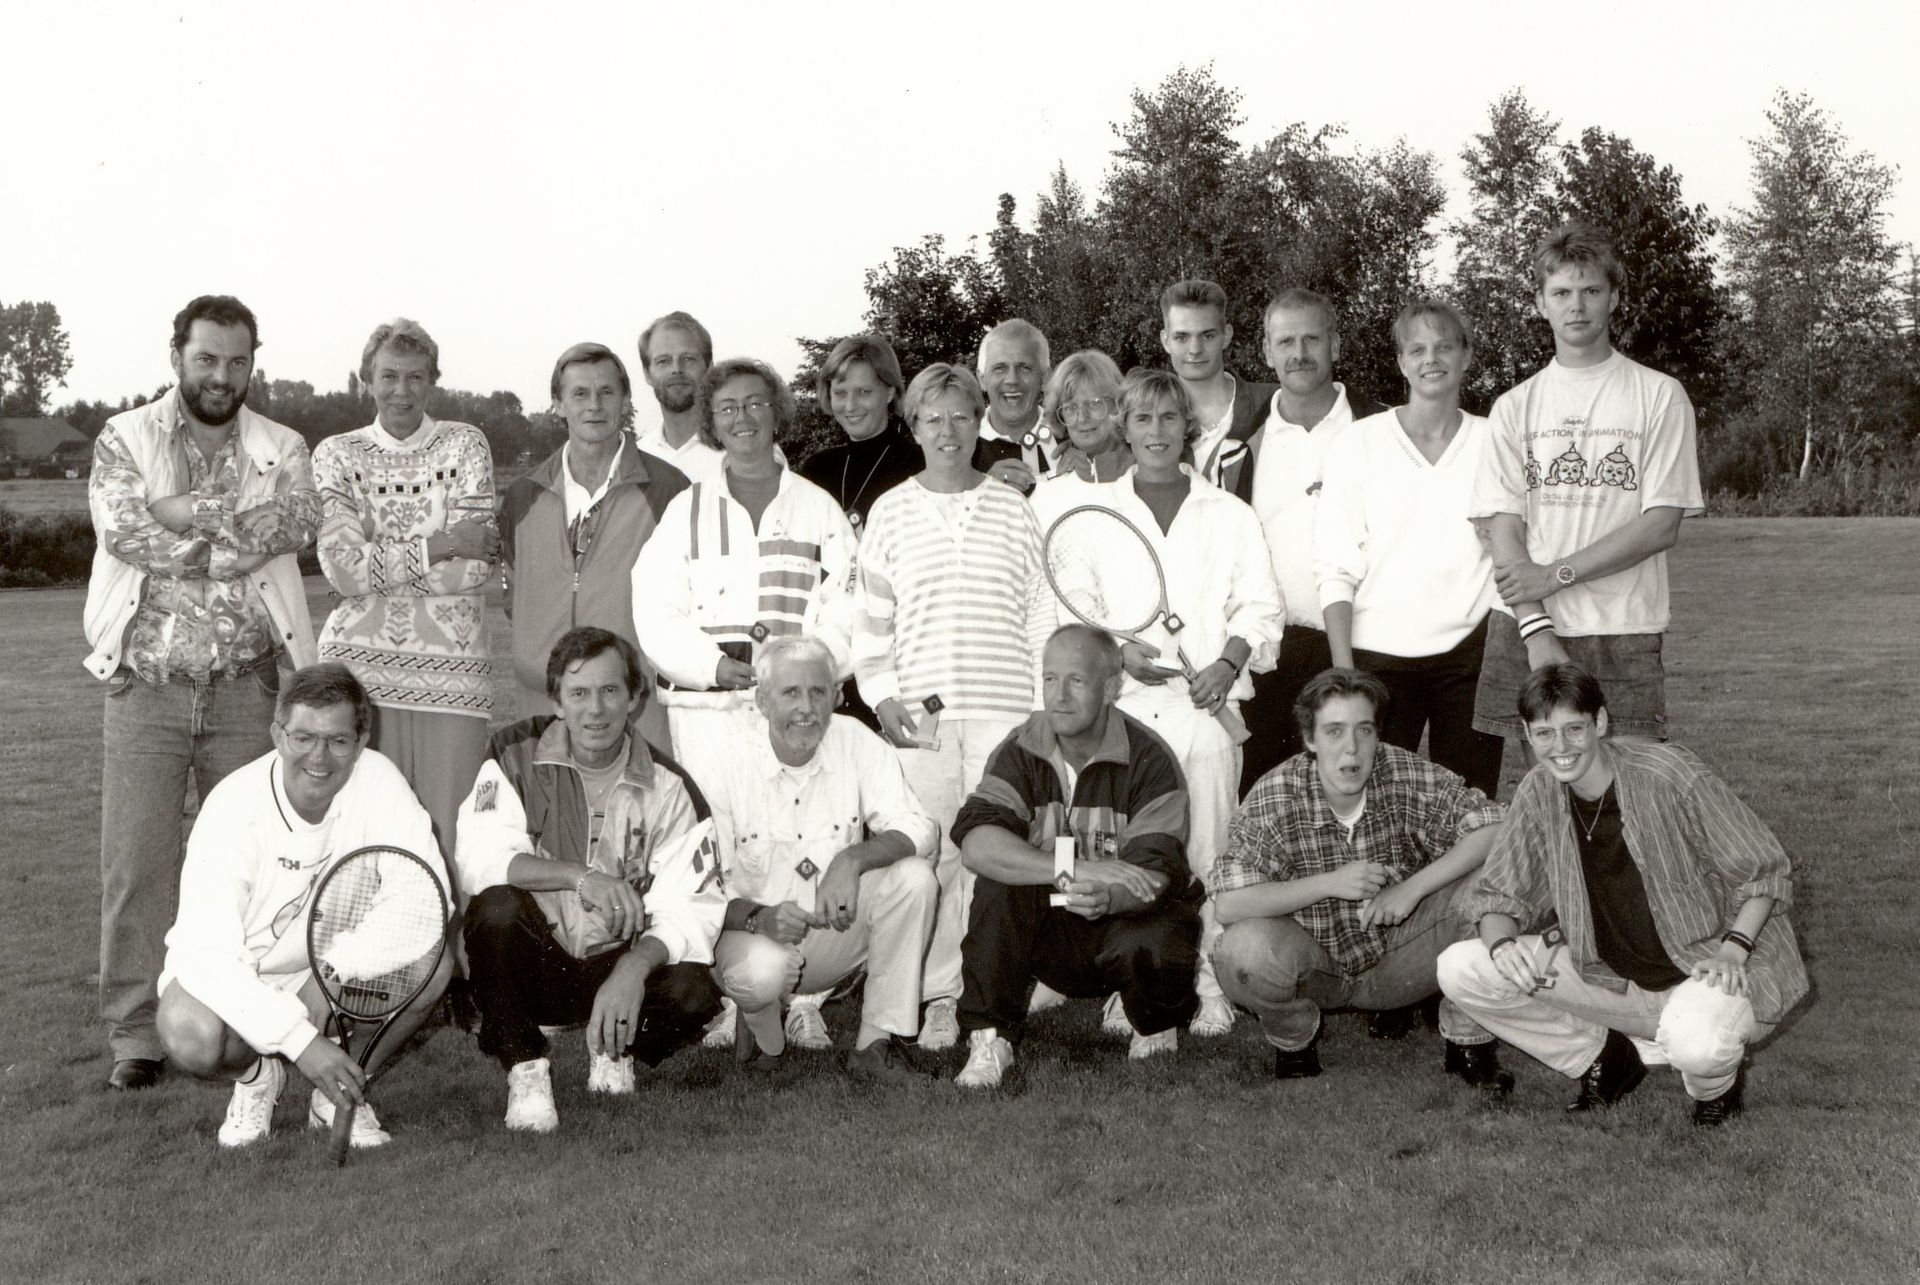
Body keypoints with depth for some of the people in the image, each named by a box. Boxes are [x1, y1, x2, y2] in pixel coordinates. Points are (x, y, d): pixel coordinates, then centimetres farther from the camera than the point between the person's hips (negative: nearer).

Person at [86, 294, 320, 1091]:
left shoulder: (282, 451, 8)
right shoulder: (124, 441, 4)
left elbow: (296, 521, -12)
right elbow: (122, 529, -13)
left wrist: (188, 511, -11)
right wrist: (237, 533, -9)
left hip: (245, 687, 1)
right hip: (146, 686, -1)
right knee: (136, 865, -1)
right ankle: (135, 1037, 6)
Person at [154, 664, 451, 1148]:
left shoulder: (378, 781, -17)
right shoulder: (235, 807, -26)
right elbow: (204, 954, -34)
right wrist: (301, 1040, -42)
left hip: (330, 969, 3)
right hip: (230, 974, -2)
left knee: (433, 962, -25)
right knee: (191, 1036, -35)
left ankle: (340, 1095, -2)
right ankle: (255, 1076, 3)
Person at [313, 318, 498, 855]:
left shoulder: (465, 445, 7)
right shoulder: (337, 455, 9)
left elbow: (476, 568, -4)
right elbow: (343, 569, -5)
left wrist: (378, 561, -4)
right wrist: (442, 544, -8)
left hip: (450, 668, 0)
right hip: (359, 666, 0)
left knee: (449, 835, -2)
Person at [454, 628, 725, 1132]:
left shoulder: (667, 787, -3)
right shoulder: (517, 757, -6)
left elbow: (691, 911, -12)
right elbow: (479, 861, -21)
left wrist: (633, 969, -32)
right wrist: (578, 877, -35)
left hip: (619, 965, 1)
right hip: (532, 965, -1)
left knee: (693, 993, -28)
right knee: (496, 908, -32)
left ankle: (614, 1048, 9)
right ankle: (524, 1069, -10)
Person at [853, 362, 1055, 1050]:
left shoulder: (1012, 509, 10)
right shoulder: (891, 512, 10)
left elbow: (1041, 611, 11)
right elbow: (869, 616, 11)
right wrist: (883, 695, 1)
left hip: (1002, 708, 0)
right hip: (917, 711, 0)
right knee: (932, 855, -1)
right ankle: (939, 997, 7)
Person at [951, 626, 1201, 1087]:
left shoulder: (1148, 758, -12)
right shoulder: (1021, 750, -6)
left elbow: (1156, 871, -22)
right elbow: (976, 842, -24)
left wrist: (1108, 897, -47)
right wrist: (1076, 869, -39)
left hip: (1128, 917, -2)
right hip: (1051, 932, 2)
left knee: (1147, 947, -35)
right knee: (997, 880, -26)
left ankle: (1158, 1030, 3)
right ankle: (989, 1039, -16)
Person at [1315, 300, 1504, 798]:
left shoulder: (1493, 443, 7)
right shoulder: (1358, 444, 4)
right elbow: (1335, 568, 1)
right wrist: (1342, 667, -6)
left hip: (1469, 650, 1)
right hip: (1379, 652, -1)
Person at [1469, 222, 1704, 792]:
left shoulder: (1659, 396, 4)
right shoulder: (1515, 406, 10)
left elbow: (1662, 526, -4)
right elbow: (1504, 531, 2)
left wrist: (1556, 574, -10)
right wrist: (1538, 631, -11)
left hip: (1625, 635, -1)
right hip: (1530, 636, 2)